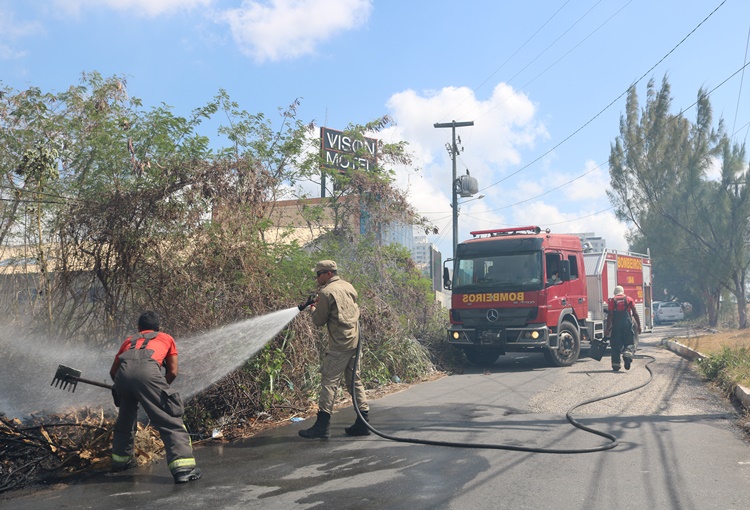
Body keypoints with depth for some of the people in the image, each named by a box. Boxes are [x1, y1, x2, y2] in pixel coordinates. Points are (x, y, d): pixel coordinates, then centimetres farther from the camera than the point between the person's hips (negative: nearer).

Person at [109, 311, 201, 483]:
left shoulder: (130, 340, 39)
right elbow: (173, 372, 23)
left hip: (123, 372, 4)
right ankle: (183, 467, -17)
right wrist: (160, 389, 37)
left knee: (125, 417, 29)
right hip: (147, 371, -4)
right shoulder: (166, 338, 33)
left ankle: (121, 459, 42)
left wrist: (121, 385, 56)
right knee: (171, 421, -4)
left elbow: (113, 371, 39)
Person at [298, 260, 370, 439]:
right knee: (354, 380, 13)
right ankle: (363, 422, 14)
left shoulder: (326, 292, -8)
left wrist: (313, 309, 17)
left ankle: (322, 426, -8)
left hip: (339, 345, -8)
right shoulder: (348, 286, 15)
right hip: (355, 341, 8)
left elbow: (319, 321, -4)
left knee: (329, 381, -6)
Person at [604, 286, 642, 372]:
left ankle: (616, 364, 6)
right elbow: (635, 313, 4)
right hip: (627, 322, 0)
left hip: (616, 324, 0)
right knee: (629, 343, 7)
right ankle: (627, 354, -23)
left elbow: (610, 315, -1)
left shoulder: (612, 301, 8)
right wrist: (639, 325, 7)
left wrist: (607, 328, -1)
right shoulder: (629, 299, 12)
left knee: (615, 345, 7)